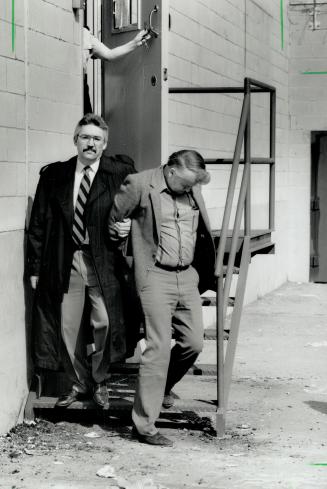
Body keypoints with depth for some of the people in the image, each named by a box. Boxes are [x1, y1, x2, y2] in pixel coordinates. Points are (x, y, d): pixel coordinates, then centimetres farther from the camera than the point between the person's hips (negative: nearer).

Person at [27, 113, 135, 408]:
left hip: (103, 262, -2)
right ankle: (79, 384, 24)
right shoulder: (53, 175, 6)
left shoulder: (121, 173, 1)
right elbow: (38, 224, 7)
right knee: (68, 328, 5)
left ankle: (99, 382, 19)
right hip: (64, 262, 2)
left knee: (104, 322, -3)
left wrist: (127, 228, -10)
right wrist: (35, 267, 4)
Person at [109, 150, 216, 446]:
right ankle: (144, 425, -1)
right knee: (159, 348, -9)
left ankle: (162, 386, 37)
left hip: (188, 276, 6)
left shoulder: (193, 190, 7)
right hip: (156, 277, -6)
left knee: (193, 343, 7)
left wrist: (205, 270, 20)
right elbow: (111, 220, -3)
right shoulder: (140, 185, -12)